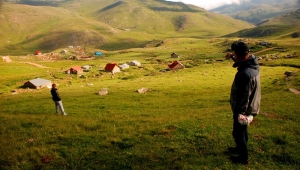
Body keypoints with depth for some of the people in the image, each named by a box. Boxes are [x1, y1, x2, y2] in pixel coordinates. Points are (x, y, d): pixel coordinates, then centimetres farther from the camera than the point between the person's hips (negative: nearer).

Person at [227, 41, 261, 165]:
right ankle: (241, 148, 48)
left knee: (238, 133, 9)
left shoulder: (245, 74, -34)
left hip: (243, 109, -9)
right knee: (243, 130, 27)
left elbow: (244, 97, -29)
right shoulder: (252, 64, -5)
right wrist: (232, 57, 35)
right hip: (250, 107, 9)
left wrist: (239, 113, -21)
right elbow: (242, 61, 21)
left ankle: (243, 158, 26)